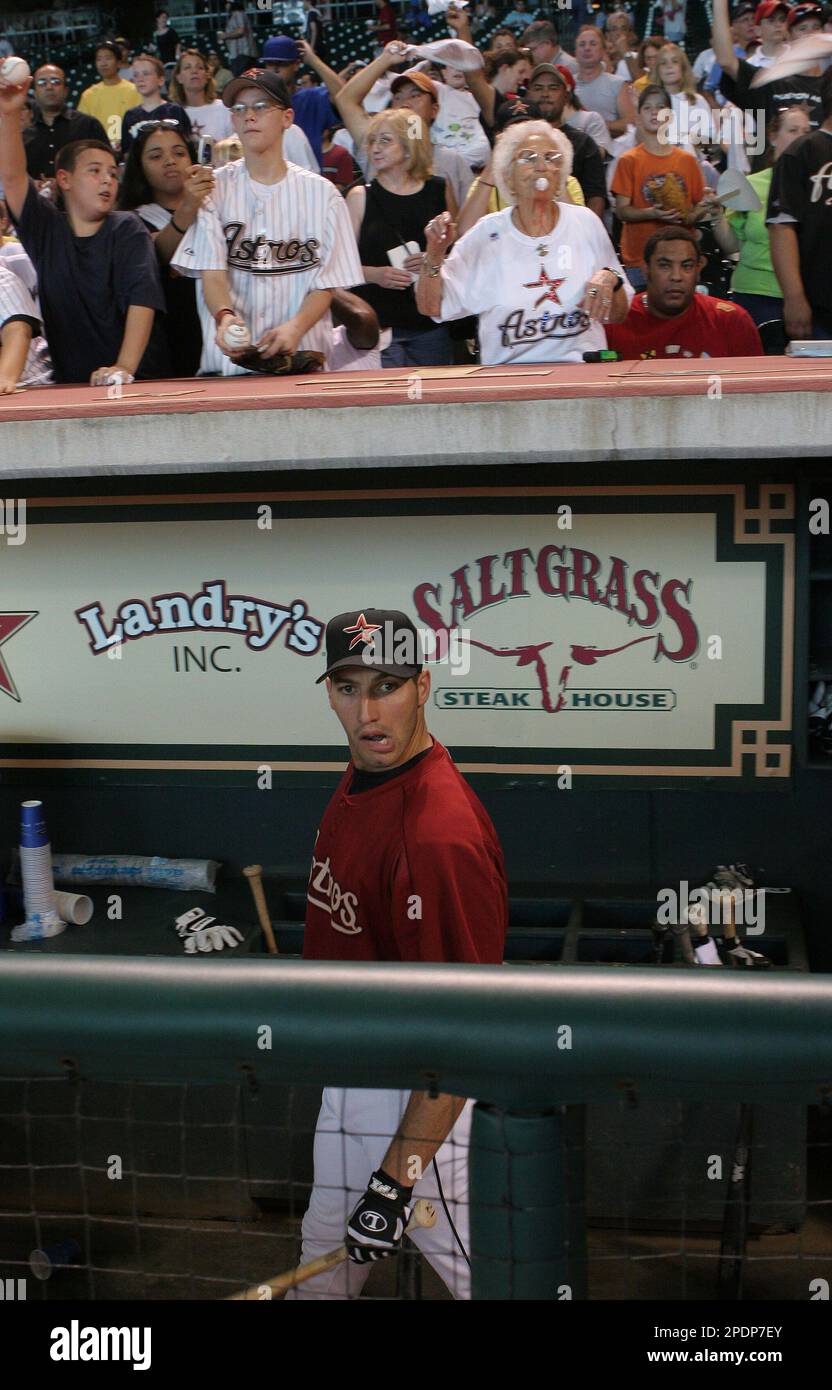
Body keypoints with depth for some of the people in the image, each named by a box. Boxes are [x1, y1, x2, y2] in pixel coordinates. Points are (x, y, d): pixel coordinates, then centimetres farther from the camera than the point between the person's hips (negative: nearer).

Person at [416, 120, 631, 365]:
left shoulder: (585, 222, 9)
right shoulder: (488, 232, 6)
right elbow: (431, 308, 7)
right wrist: (434, 256, -8)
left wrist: (609, 278, -5)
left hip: (582, 370, 2)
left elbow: (618, 315, 15)